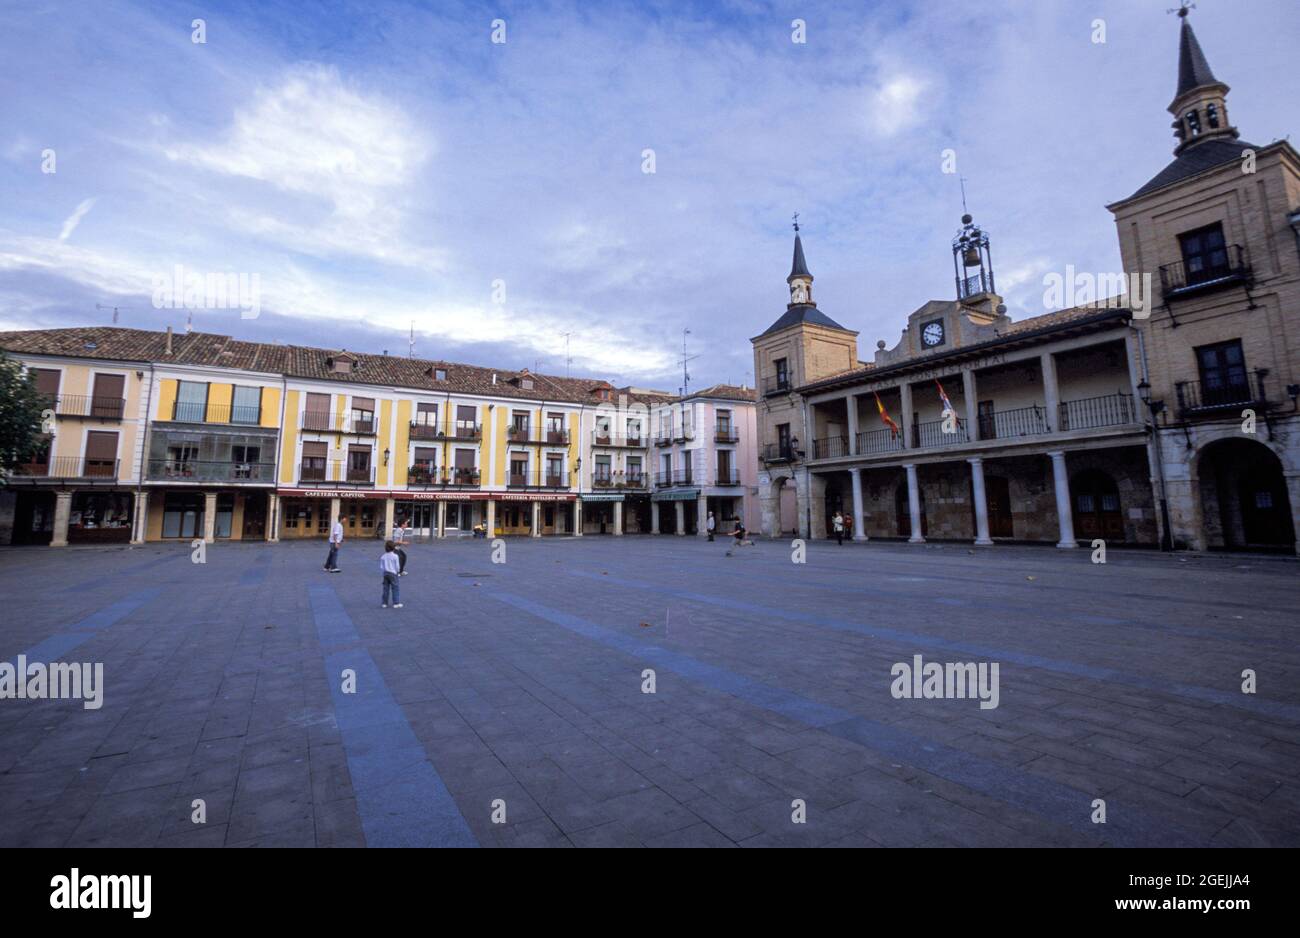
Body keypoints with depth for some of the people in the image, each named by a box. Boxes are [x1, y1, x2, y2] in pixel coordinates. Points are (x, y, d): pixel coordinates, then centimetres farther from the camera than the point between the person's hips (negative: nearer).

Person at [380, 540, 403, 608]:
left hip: (385, 574, 4)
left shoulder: (383, 557, 1)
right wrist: (398, 572, 10)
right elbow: (397, 566, -8)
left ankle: (385, 603, 16)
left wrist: (383, 573, 15)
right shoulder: (395, 556, -10)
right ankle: (396, 603, 0)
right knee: (395, 588, 1)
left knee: (386, 588, 11)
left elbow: (381, 567, 2)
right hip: (393, 573, -4)